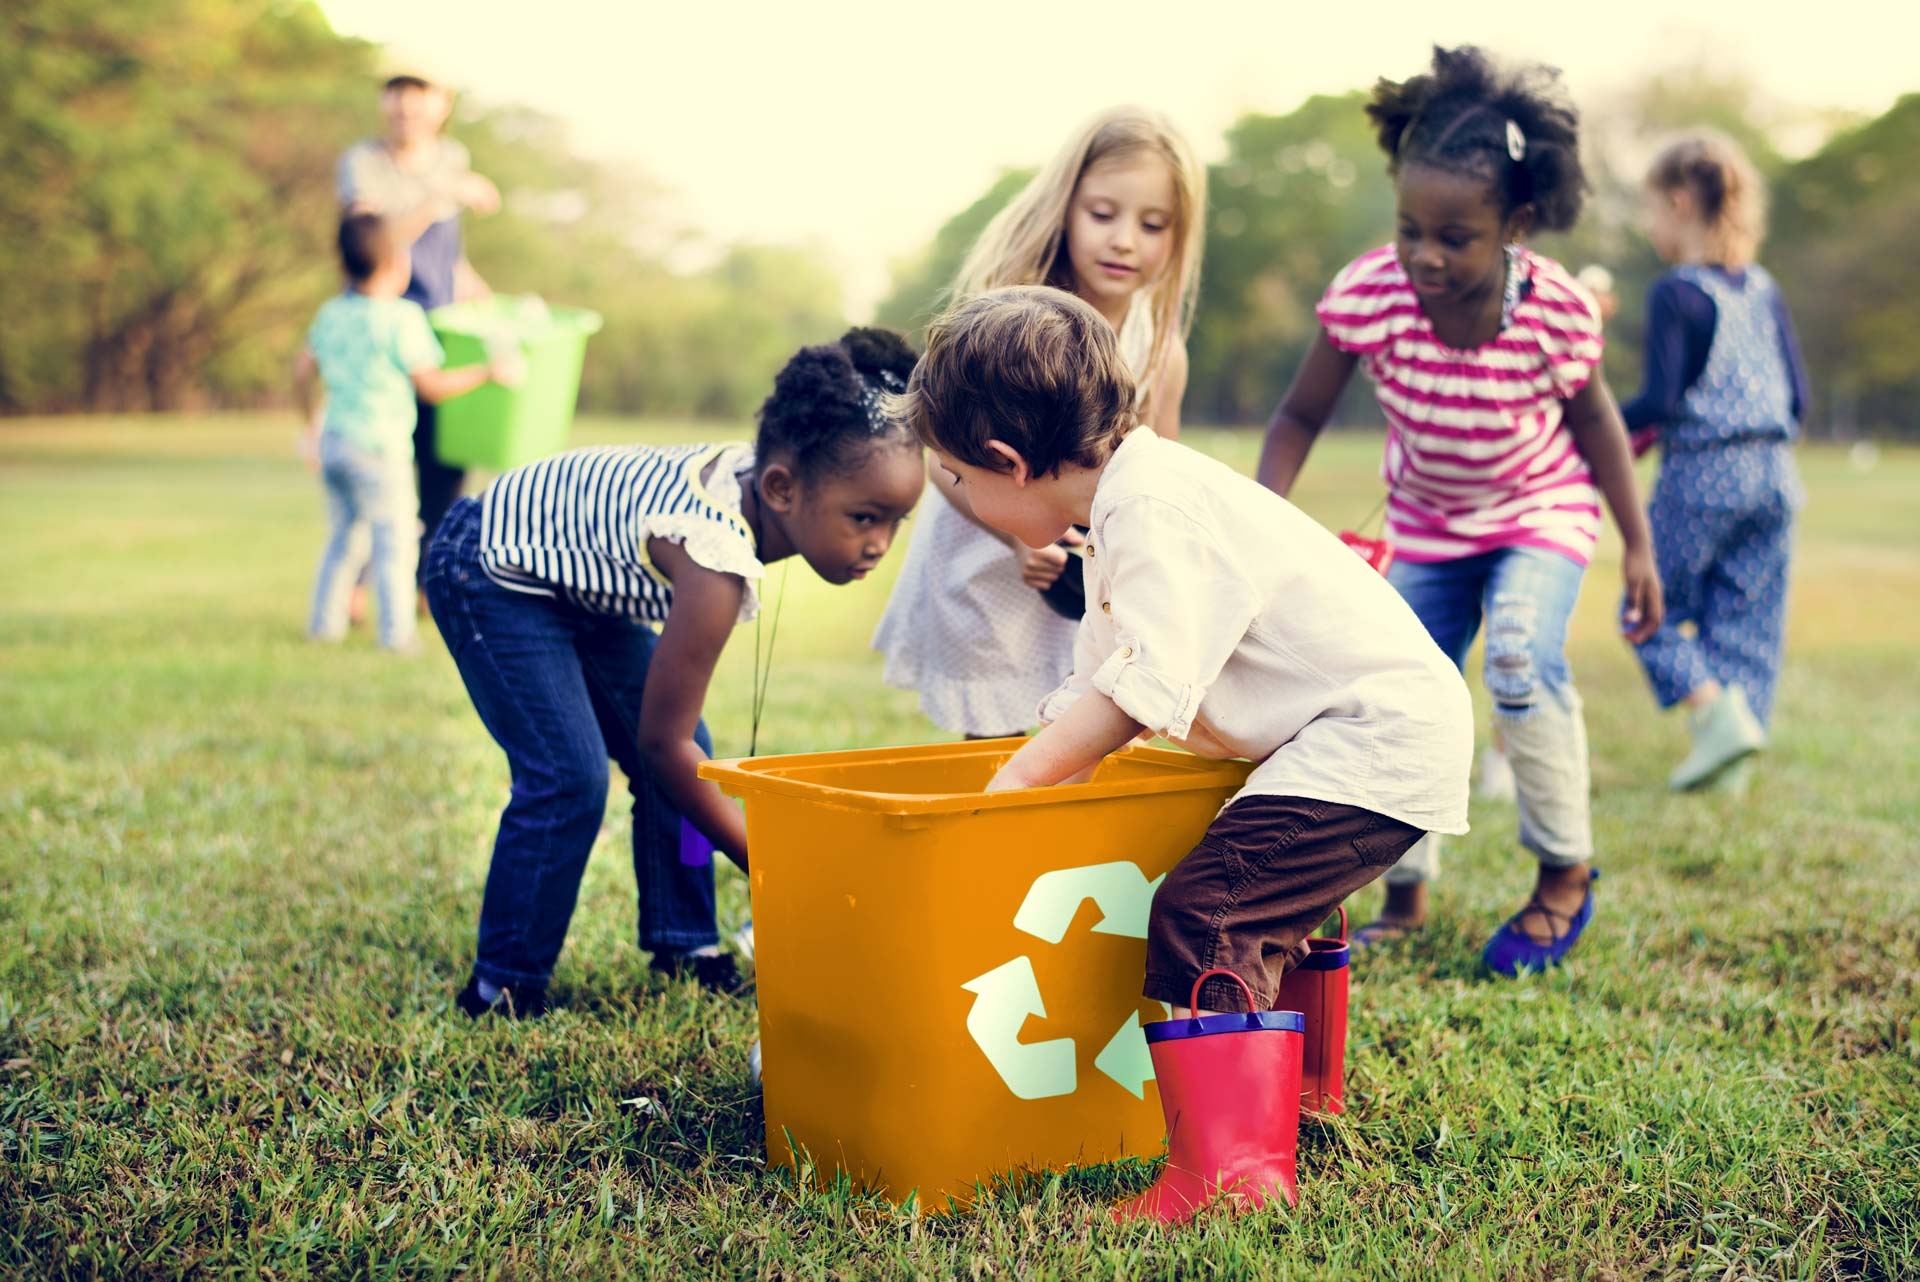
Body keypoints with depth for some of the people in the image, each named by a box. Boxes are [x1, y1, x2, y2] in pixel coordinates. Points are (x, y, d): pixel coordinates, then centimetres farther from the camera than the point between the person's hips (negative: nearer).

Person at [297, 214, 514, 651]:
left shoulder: (331, 313, 8)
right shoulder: (402, 319, -13)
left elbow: (302, 373, 14)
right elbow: (431, 386, -11)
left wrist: (313, 419, 30)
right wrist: (488, 371, -2)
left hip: (332, 440, 7)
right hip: (378, 447, -7)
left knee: (341, 533, 19)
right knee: (394, 537, 1)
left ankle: (325, 621, 23)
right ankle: (396, 631, 1)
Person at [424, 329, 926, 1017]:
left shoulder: (758, 468, -15)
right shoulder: (718, 563, -38)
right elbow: (662, 741, -30)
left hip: (575, 571, 9)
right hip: (487, 570, -9)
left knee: (689, 756, 5)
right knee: (569, 780, -16)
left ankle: (685, 945, 18)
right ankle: (502, 988, -1)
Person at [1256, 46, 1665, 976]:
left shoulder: (1557, 312, -28)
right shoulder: (1366, 295, -27)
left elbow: (1592, 420, -8)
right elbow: (1300, 417, -15)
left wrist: (1638, 547, -2)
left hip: (1541, 514, -3)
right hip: (1427, 524, 3)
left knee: (1521, 663, -26)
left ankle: (1565, 875, -3)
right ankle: (1405, 898, 24)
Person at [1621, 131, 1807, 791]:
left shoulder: (1676, 294, -10)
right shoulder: (1764, 291, 10)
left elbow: (1661, 400, -16)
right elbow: (1798, 396, 11)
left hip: (1700, 478, -6)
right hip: (1773, 475, 6)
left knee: (1654, 608, 7)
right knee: (1747, 618, 10)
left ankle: (1718, 711, -10)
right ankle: (1727, 761, 13)